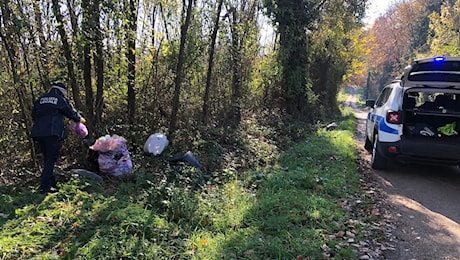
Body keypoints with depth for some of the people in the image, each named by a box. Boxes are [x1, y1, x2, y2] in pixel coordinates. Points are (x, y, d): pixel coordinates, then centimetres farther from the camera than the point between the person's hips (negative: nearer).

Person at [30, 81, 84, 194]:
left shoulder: (40, 100, 18)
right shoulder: (61, 99, 2)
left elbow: (33, 115, 22)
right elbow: (71, 112, 10)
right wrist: (80, 119, 29)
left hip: (38, 133, 6)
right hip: (52, 133, -6)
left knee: (47, 159, 15)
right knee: (51, 160, -4)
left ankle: (51, 183, 20)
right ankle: (45, 187, -8)